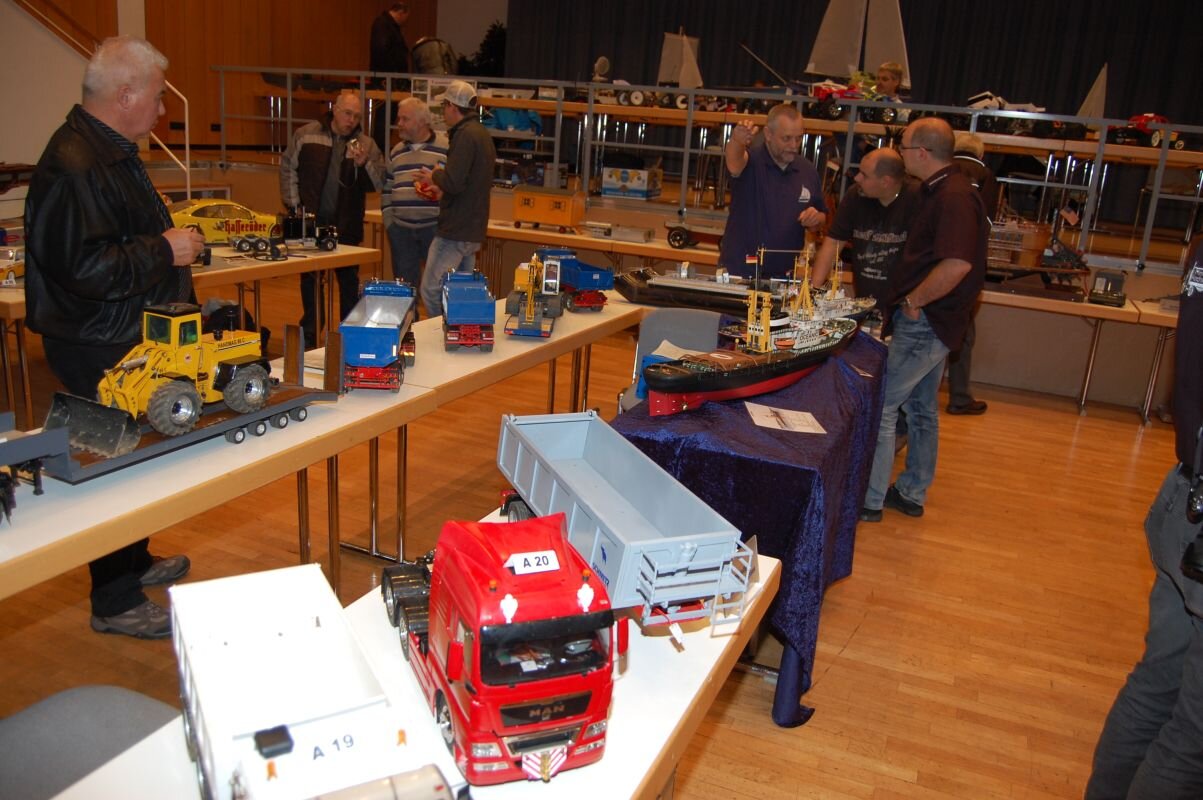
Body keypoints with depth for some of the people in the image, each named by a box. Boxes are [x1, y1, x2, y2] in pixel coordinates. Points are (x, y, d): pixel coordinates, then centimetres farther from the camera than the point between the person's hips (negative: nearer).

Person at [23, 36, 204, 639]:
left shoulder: (111, 152, 14)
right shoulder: (73, 166, -23)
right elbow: (87, 268, -29)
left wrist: (170, 241, 16)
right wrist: (166, 251, -21)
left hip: (127, 339, 11)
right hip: (98, 351, -11)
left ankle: (135, 562, 38)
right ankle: (115, 602, 13)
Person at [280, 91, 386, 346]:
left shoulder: (366, 145, 3)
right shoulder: (306, 134, 1)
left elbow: (380, 182, -3)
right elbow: (287, 168, 5)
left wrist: (364, 164, -20)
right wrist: (294, 205, -1)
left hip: (346, 226, 0)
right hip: (311, 221, 0)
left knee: (349, 279, 8)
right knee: (310, 277, 10)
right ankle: (310, 333, 23)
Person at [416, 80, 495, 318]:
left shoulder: (465, 135, -14)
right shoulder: (482, 134, 16)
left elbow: (453, 182, -23)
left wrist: (434, 176, -3)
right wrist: (442, 191, 20)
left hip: (455, 231, -10)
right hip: (473, 230, 10)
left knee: (431, 291, -6)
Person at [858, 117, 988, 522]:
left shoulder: (954, 198, -20)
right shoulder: (941, 191, 12)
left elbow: (957, 264, -32)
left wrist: (914, 300, -21)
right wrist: (915, 300, 12)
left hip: (926, 321, -11)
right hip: (931, 320, 11)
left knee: (880, 405, -5)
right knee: (921, 408, 18)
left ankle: (869, 500, 3)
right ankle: (912, 494, 30)